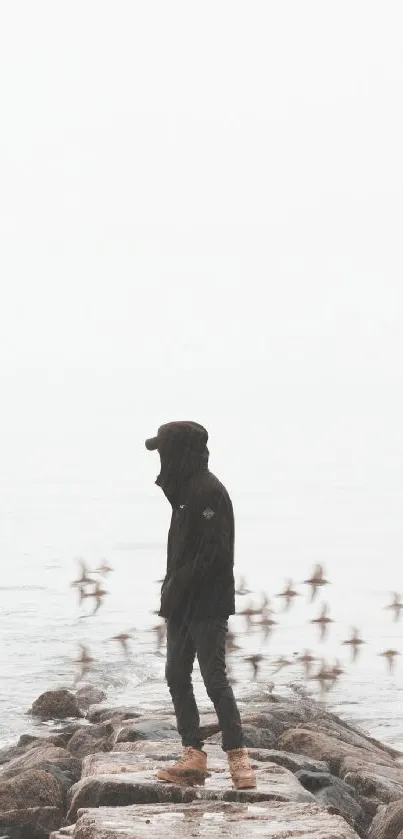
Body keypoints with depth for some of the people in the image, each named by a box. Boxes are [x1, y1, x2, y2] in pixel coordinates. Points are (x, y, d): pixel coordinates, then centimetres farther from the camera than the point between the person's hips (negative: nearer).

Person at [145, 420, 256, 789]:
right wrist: (171, 588, 8)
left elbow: (212, 552, -20)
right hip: (183, 604, 10)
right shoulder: (185, 491, 14)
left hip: (208, 605, -10)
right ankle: (193, 756, 12)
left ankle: (238, 757, -6)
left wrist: (178, 587, -19)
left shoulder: (209, 492, -15)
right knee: (177, 675, 8)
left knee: (214, 677, -9)